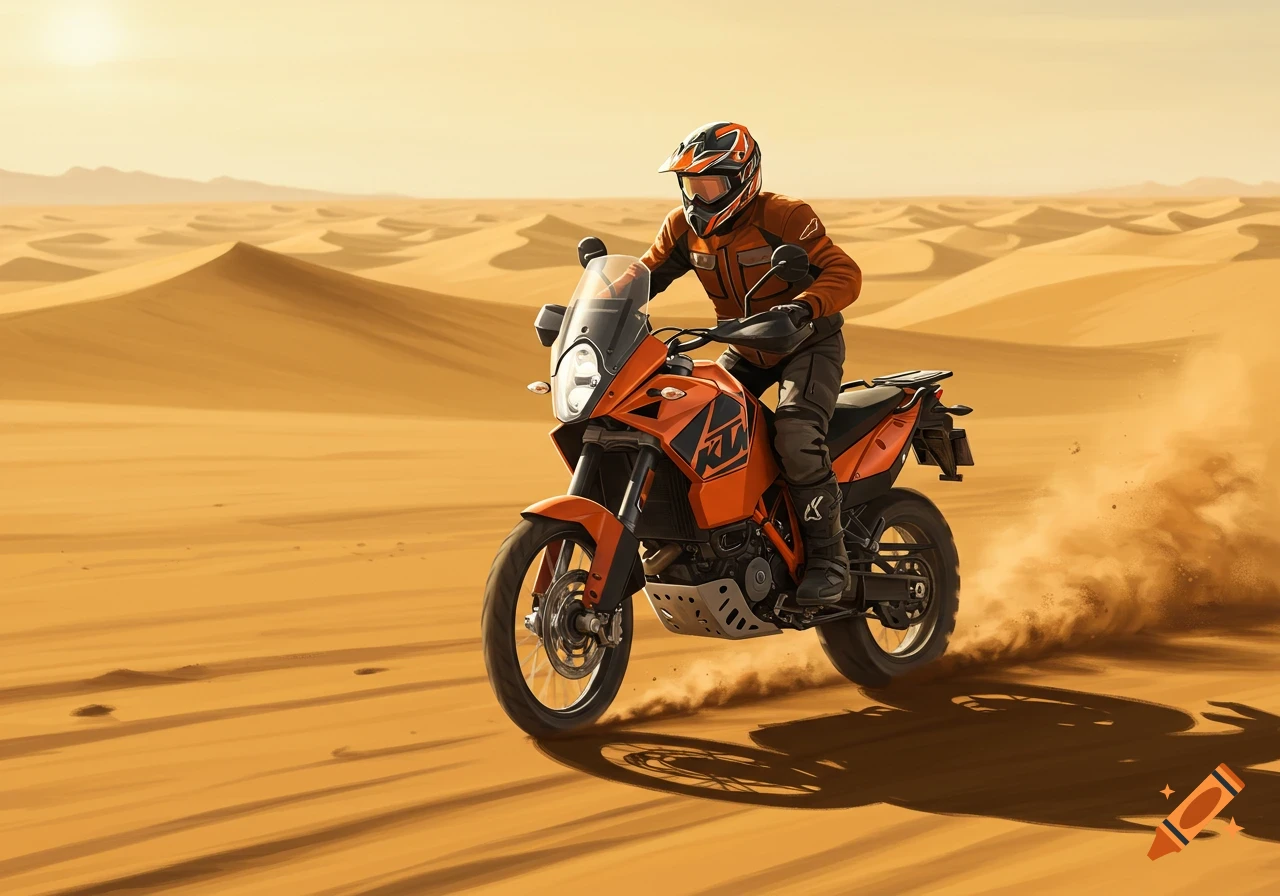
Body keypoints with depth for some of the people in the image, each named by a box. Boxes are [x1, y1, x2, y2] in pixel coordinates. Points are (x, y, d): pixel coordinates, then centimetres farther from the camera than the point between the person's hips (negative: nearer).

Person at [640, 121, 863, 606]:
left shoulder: (783, 217, -22)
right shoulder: (682, 227, -4)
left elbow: (845, 272, -28)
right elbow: (645, 277, 3)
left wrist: (803, 307, -47)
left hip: (809, 344, -7)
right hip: (745, 351, 7)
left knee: (796, 435, -30)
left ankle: (828, 557, -21)